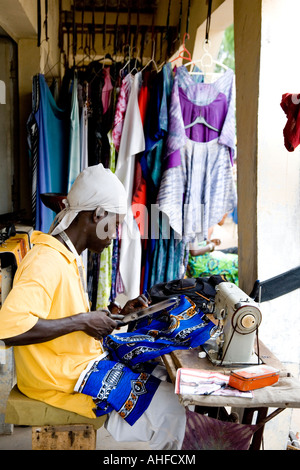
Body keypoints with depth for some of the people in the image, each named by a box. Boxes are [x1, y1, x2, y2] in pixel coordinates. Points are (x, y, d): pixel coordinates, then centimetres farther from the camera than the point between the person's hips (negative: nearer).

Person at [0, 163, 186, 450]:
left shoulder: (70, 258, 10)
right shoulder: (46, 262, -22)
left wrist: (118, 315, 6)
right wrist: (83, 322, -26)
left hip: (86, 360, 10)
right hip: (60, 379, -9)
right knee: (169, 408, -12)